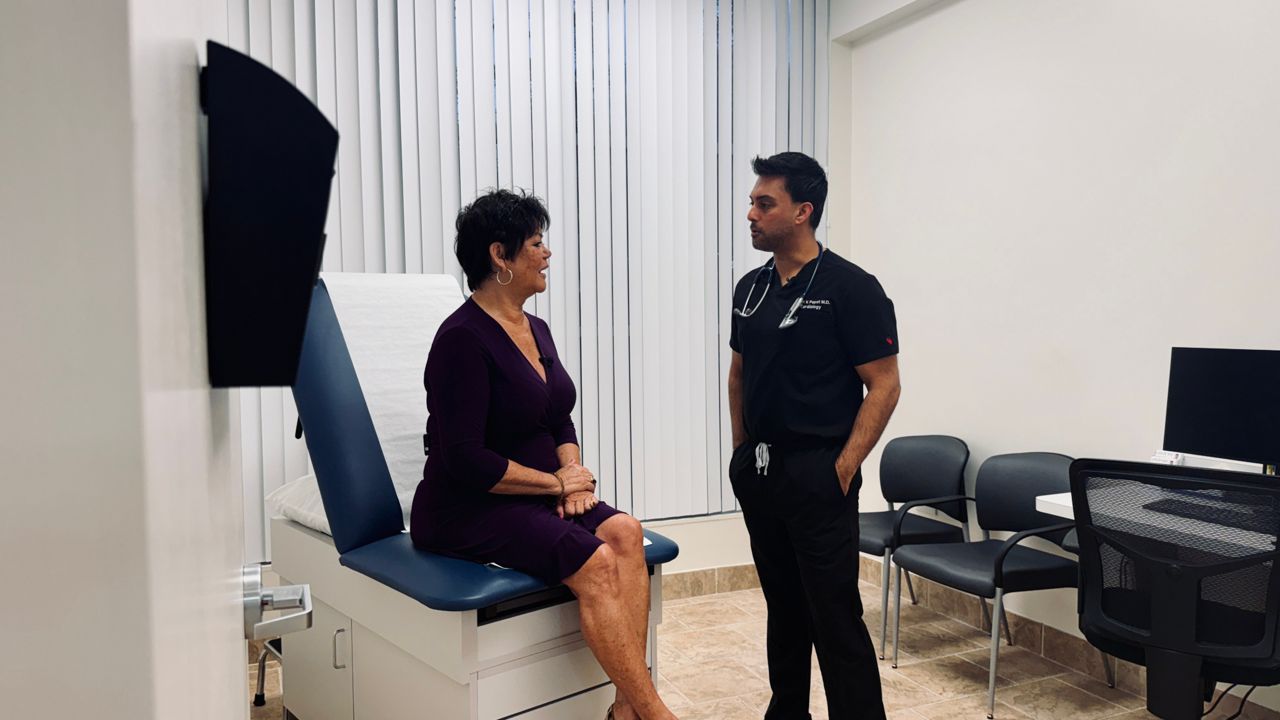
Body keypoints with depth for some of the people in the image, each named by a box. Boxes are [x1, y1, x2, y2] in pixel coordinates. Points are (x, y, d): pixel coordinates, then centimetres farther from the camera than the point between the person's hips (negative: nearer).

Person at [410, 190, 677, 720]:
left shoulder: (536, 330, 11)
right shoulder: (463, 338, -16)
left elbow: (560, 422, 18)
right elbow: (466, 459, -20)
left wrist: (573, 468, -3)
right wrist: (556, 482, -13)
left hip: (536, 497, 8)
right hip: (467, 511, -8)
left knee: (624, 532, -19)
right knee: (595, 562, -27)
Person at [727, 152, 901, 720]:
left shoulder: (851, 289, -11)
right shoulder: (751, 288, 9)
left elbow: (884, 387, -12)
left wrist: (843, 468, -15)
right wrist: (743, 451, 13)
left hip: (817, 476, -7)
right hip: (758, 475, 7)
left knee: (836, 618, -2)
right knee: (783, 609, 18)